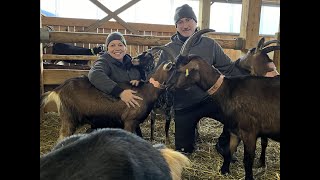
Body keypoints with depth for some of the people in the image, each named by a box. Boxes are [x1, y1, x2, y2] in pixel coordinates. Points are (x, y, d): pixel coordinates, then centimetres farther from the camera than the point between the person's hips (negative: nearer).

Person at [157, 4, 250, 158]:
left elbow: (229, 67, -1)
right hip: (183, 106, 0)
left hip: (209, 99, 1)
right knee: (184, 150, 6)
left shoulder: (209, 45, -2)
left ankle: (223, 145, 8)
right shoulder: (169, 49, -4)